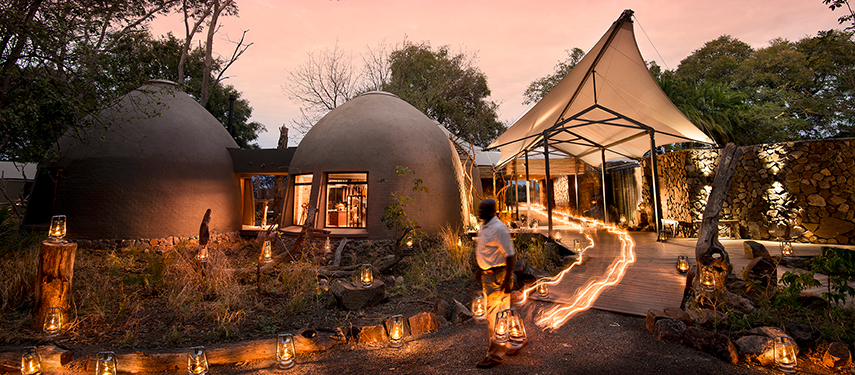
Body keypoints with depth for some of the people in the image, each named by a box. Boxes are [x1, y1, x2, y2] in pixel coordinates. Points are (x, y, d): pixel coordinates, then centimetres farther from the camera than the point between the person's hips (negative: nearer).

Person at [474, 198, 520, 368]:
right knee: (504, 312, 20)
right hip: (488, 275, 9)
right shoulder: (484, 227, 9)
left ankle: (495, 355, 10)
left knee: (494, 316, -2)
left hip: (498, 276, -9)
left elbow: (509, 255, -21)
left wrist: (507, 280, -22)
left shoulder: (499, 229, -20)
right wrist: (480, 269, 24)